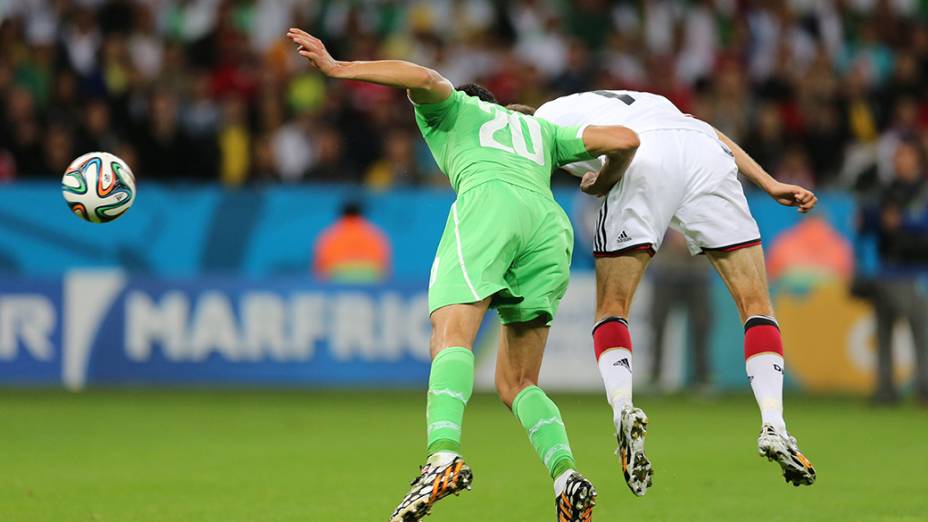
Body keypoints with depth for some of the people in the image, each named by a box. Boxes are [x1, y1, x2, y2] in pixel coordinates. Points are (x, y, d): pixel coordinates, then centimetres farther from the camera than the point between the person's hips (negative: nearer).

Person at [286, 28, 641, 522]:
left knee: (452, 338, -23)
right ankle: (565, 473, -12)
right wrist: (601, 185, 51)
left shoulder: (451, 108, 30)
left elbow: (425, 79, 7)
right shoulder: (539, 129, 41)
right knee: (516, 383, 12)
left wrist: (339, 68, 8)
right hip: (551, 225, 5)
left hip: (488, 202, -5)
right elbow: (624, 140, 31)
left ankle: (444, 453, -49)